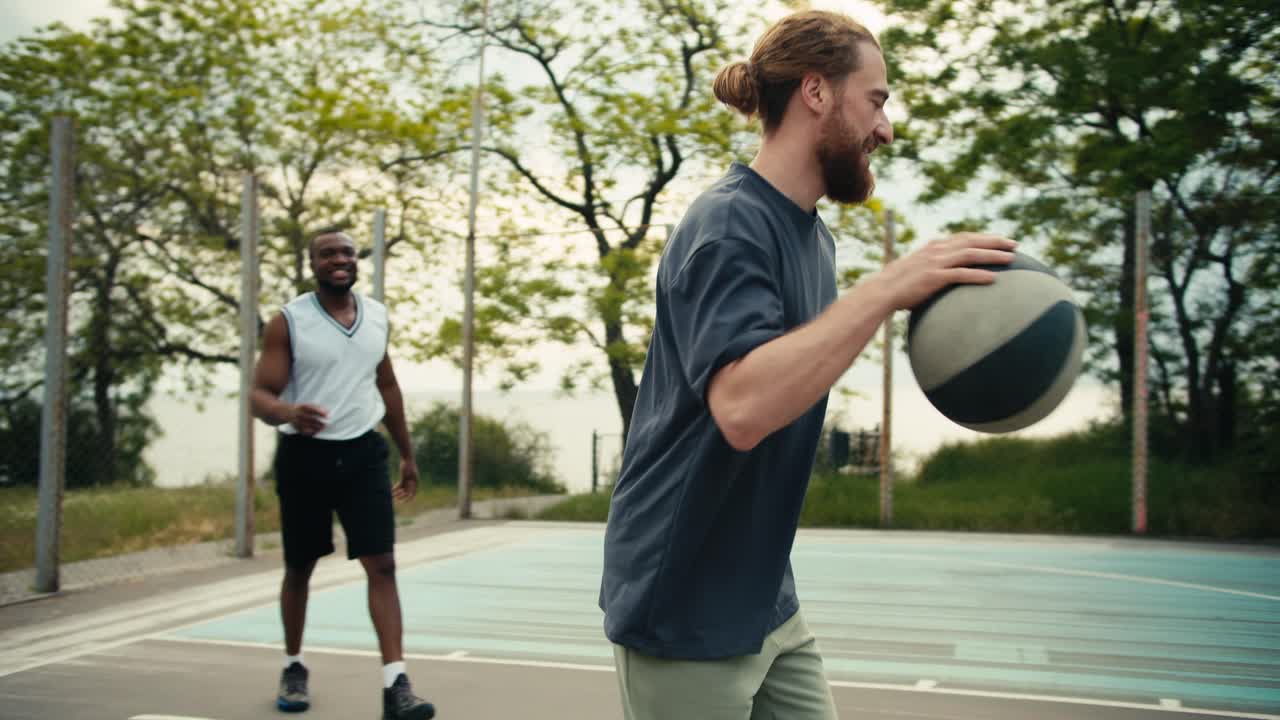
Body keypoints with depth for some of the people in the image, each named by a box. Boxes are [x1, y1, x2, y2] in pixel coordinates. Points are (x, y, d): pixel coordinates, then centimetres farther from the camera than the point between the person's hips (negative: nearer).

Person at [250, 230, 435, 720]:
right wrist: (288, 412, -36)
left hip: (363, 452, 3)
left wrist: (407, 454, 19)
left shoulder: (377, 316, 6)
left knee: (382, 564, -8)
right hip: (305, 454, -2)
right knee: (299, 568, 11)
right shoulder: (288, 321, -8)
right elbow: (260, 395, -12)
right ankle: (293, 667, 32)